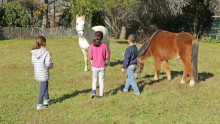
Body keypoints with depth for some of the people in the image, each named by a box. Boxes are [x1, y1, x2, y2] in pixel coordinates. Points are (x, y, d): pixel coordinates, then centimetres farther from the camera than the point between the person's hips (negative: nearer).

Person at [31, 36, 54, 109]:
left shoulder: (34, 52, 0)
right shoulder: (46, 52, -18)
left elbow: (33, 62, 7)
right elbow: (48, 64, -18)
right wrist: (51, 66, 3)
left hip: (37, 72, 7)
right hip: (44, 73, -7)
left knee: (46, 84, 27)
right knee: (43, 88, 6)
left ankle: (47, 100, 38)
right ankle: (39, 105, 11)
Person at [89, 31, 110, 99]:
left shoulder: (92, 46, -10)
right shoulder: (104, 46, -9)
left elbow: (90, 57, -8)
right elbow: (107, 56, -5)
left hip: (95, 66, 0)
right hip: (102, 66, 0)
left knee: (94, 79, 21)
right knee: (101, 80, 13)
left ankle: (93, 91, 3)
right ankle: (101, 95, 17)